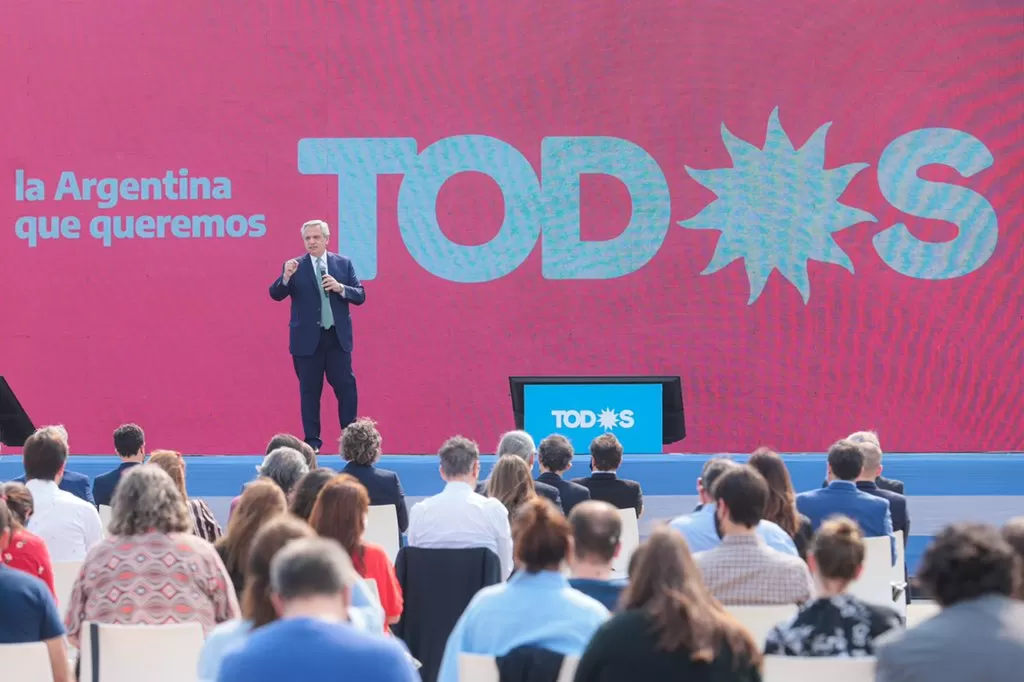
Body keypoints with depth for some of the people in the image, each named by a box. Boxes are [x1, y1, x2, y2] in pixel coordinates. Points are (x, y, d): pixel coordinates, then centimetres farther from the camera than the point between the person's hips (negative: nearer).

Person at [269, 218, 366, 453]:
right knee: (309, 391, 3)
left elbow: (360, 296, 4)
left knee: (346, 388, 0)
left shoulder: (343, 264, 7)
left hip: (338, 338, 1)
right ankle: (312, 441, 8)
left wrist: (340, 288, -15)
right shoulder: (294, 267, 2)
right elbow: (276, 295, -7)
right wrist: (286, 276, -26)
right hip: (307, 339, -1)